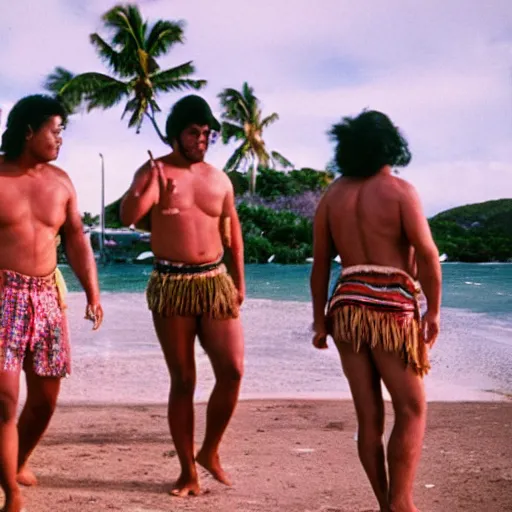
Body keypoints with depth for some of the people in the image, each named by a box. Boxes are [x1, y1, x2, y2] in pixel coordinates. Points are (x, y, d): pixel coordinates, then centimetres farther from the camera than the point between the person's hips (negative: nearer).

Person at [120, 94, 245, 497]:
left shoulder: (219, 179, 10)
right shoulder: (153, 170, -1)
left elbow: (232, 232, 17)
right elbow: (127, 216, -18)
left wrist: (239, 281, 14)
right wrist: (156, 183, -29)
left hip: (215, 282, 3)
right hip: (171, 286, -3)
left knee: (232, 371, -5)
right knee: (183, 381, 2)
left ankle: (210, 451, 18)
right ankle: (188, 471, 14)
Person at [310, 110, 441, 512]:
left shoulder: (332, 196, 9)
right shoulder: (399, 191, -5)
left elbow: (320, 264, 9)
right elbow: (427, 256, -12)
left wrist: (320, 320, 14)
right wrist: (434, 311, -5)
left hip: (346, 305, 5)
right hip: (392, 307, -5)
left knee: (369, 416, 9)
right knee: (412, 410, 5)